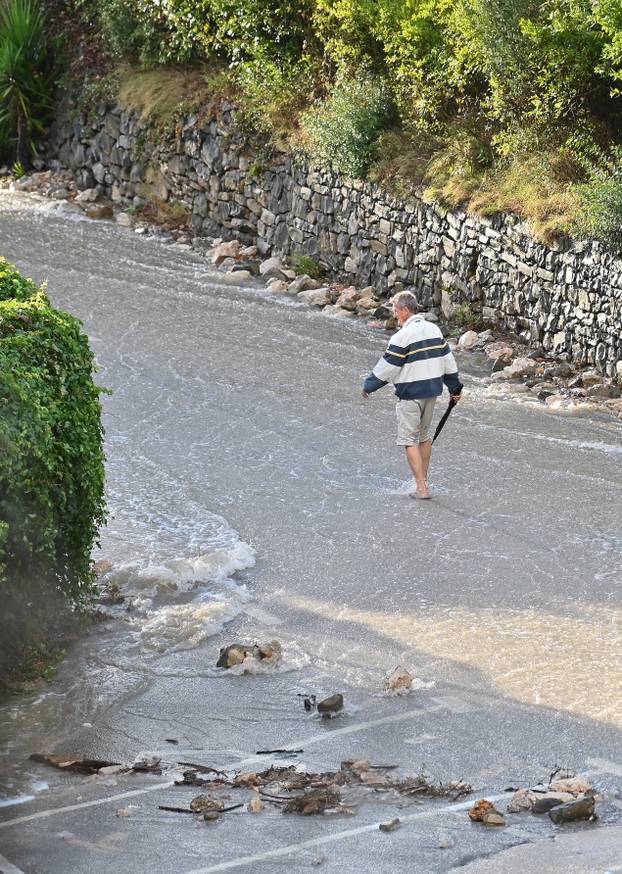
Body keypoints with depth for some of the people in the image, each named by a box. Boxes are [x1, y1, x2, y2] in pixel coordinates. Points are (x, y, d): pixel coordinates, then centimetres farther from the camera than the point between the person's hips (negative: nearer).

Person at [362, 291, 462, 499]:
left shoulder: (402, 337, -18)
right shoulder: (434, 329, 7)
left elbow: (386, 368, -13)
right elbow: (448, 360, 13)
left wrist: (368, 386, 2)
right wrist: (455, 387, 22)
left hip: (411, 394, -8)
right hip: (433, 390, 8)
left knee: (409, 440, -2)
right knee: (424, 436, 21)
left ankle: (421, 488, -6)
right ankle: (423, 480, 30)